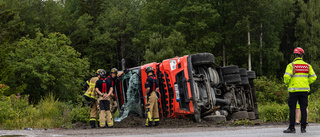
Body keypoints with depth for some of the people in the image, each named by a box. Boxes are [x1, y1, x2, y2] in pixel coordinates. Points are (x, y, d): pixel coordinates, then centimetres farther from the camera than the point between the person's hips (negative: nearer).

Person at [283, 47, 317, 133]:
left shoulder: (291, 65, -6)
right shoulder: (307, 66, 7)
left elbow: (286, 77, -16)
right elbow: (313, 77, 6)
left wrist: (287, 83, 3)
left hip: (294, 90, -3)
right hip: (304, 90, 3)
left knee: (292, 109, 0)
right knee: (303, 109, 6)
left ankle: (292, 128, -2)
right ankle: (303, 128, 5)